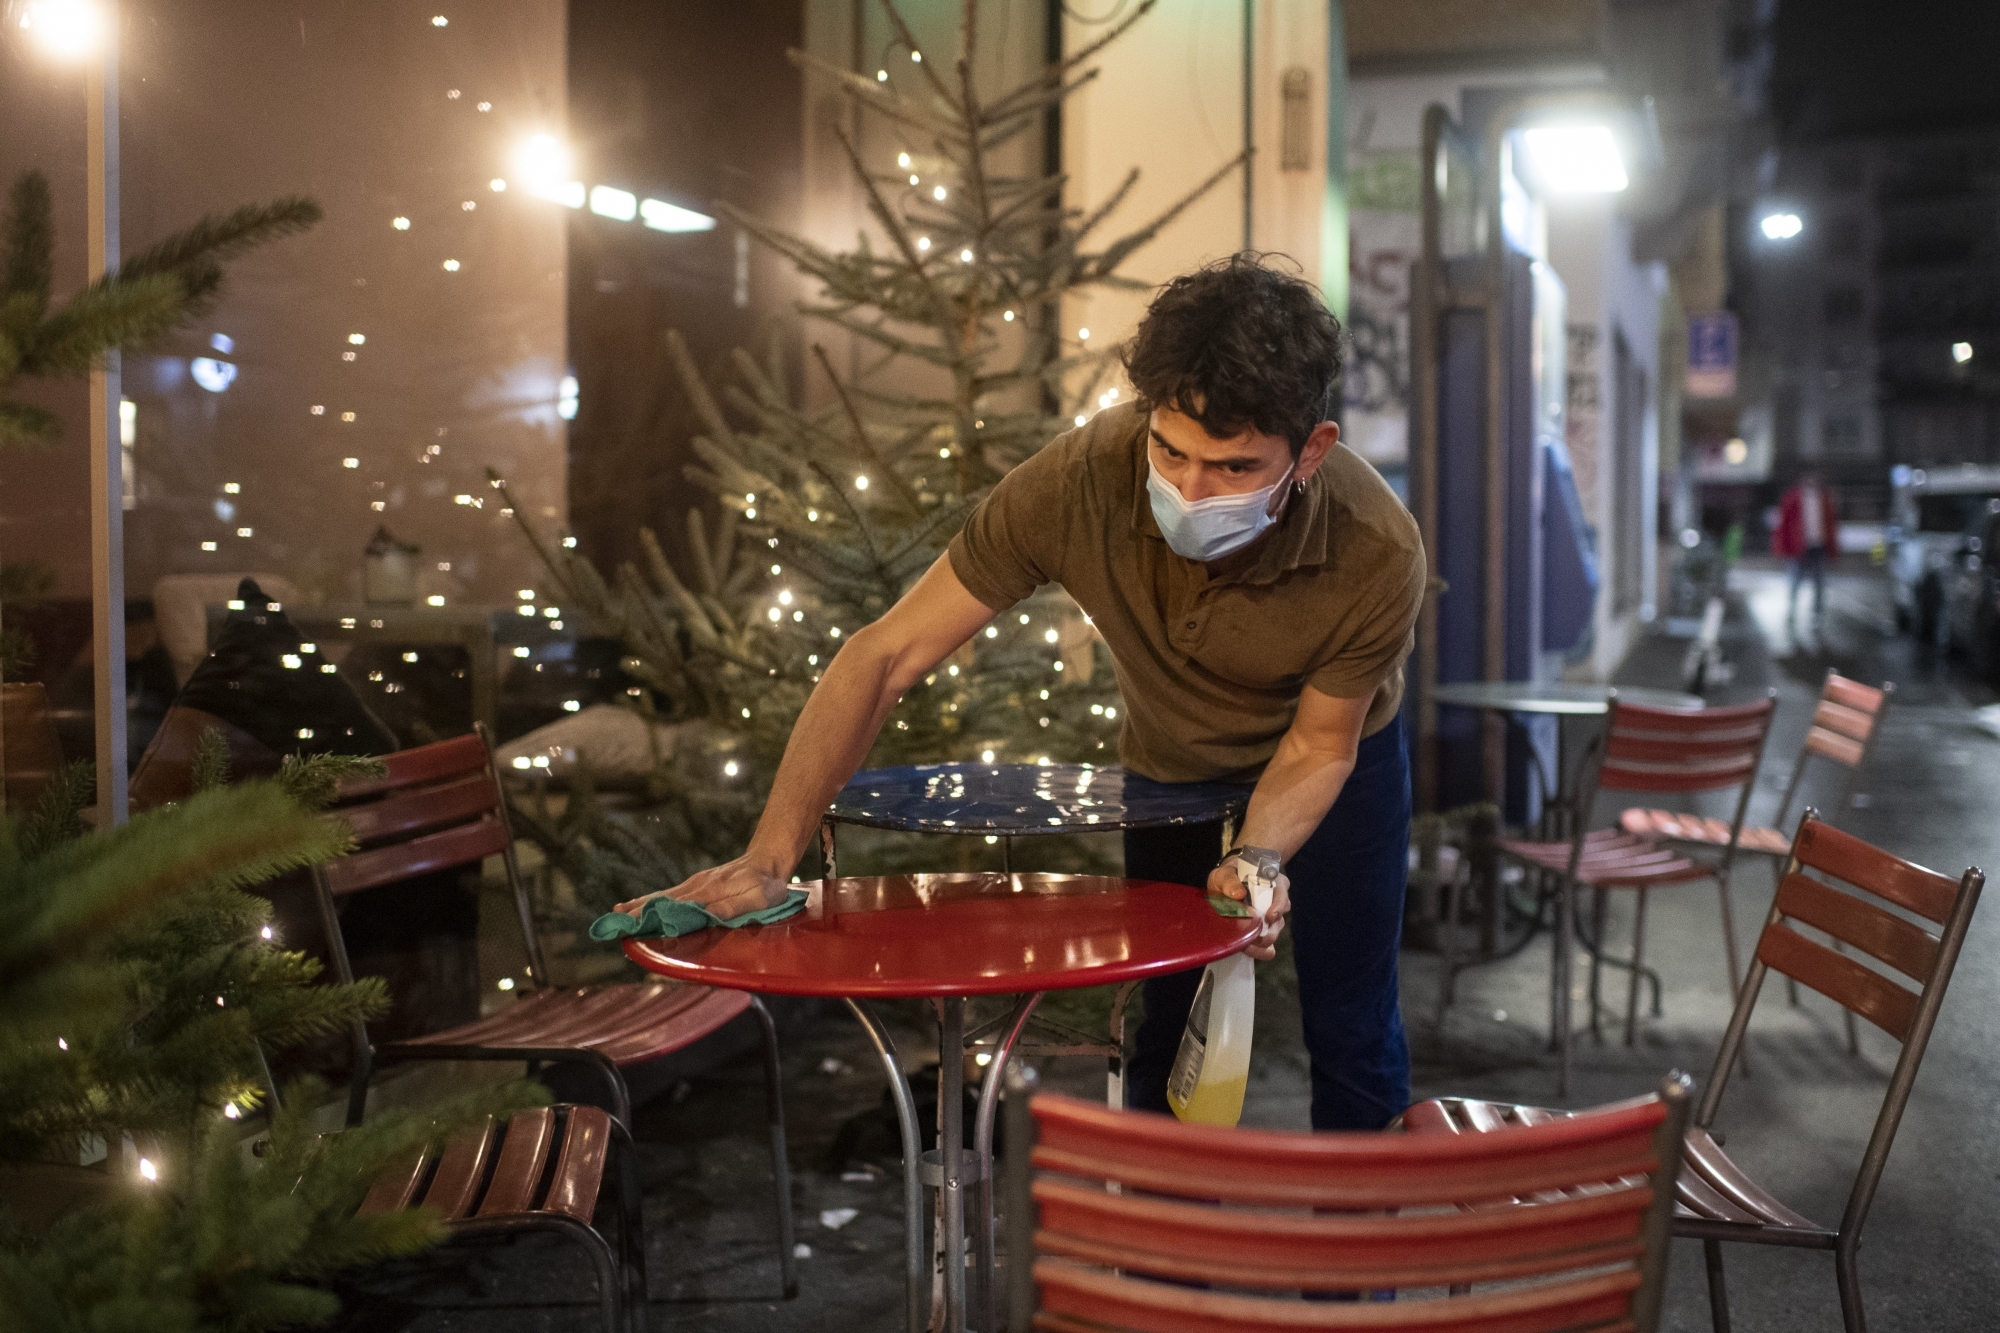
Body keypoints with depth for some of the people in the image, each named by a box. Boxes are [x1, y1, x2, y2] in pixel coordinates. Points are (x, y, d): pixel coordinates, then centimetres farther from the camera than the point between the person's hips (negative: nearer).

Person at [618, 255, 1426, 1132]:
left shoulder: (1377, 554, -37)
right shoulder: (1080, 482, -38)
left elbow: (1316, 746, -20)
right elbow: (883, 657, -33)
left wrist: (1261, 859, -41)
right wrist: (768, 861, -38)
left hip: (1340, 759, -1)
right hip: (1170, 765, 1)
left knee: (1350, 1034, 4)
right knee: (1165, 1034, 9)